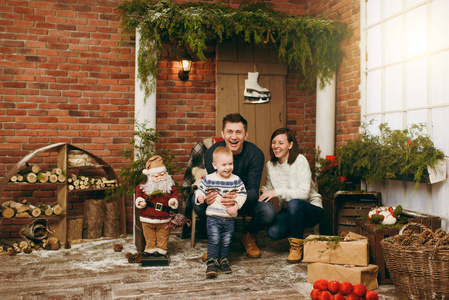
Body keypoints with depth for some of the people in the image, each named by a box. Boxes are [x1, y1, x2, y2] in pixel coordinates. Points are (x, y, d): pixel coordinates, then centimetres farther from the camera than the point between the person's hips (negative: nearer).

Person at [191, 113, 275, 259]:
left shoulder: (255, 154, -19)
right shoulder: (212, 153, -17)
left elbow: (253, 189, -24)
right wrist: (209, 196, -46)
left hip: (246, 199, 0)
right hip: (220, 198, 1)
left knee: (268, 211, -30)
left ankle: (248, 236, 6)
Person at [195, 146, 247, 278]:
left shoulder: (236, 180, 1)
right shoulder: (208, 179, -3)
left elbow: (242, 194, 3)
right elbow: (200, 190, 5)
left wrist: (236, 205, -11)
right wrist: (199, 197, -17)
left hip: (229, 218, 2)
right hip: (213, 216, -2)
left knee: (226, 240, 10)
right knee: (214, 239, -10)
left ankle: (223, 260, 29)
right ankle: (212, 262, 1)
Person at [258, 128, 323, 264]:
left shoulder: (300, 161, -16)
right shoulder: (270, 165, 1)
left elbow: (304, 193, -25)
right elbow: (270, 188, 9)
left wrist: (278, 192, -32)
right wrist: (263, 189, -15)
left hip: (311, 208, -4)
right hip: (288, 211, 5)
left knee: (294, 204, -39)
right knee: (273, 232, -26)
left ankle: (297, 246, -15)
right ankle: (295, 235, 11)